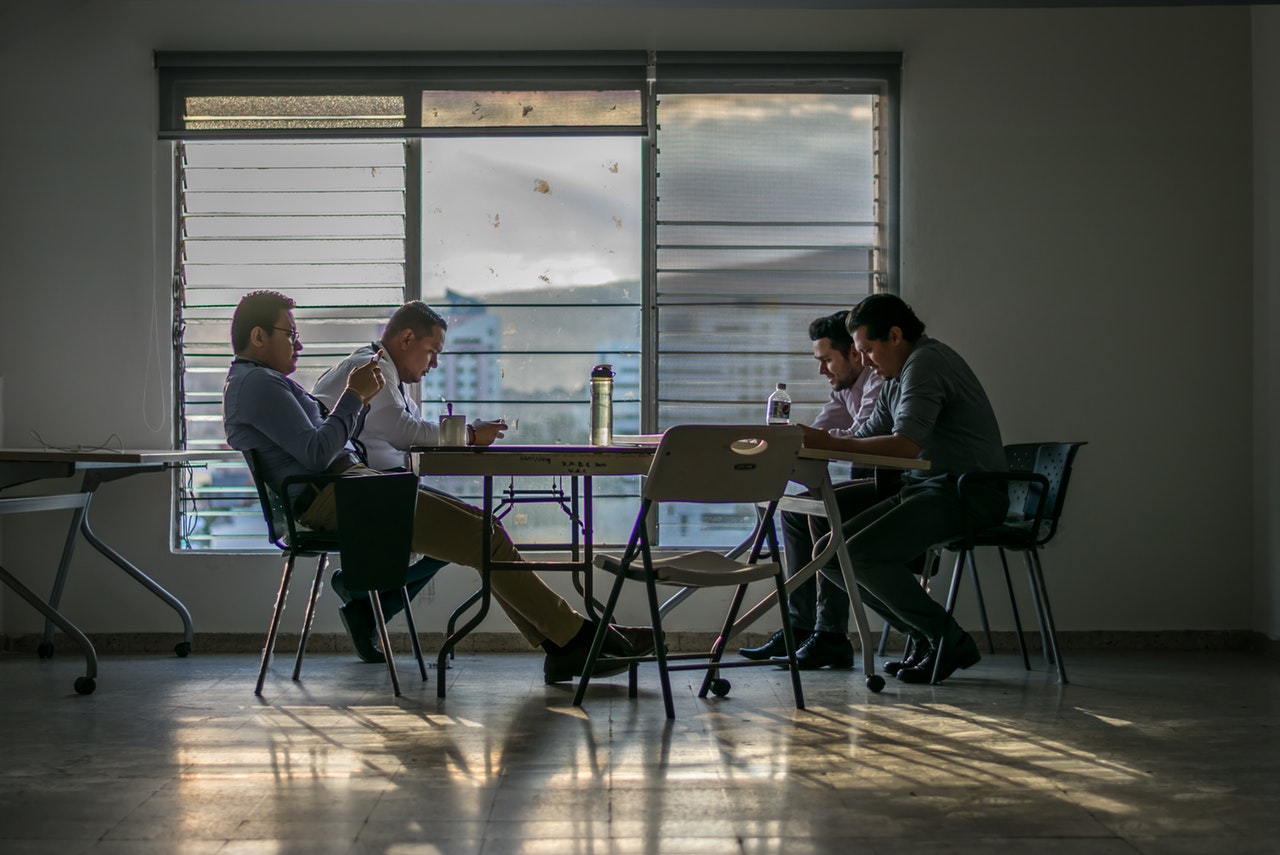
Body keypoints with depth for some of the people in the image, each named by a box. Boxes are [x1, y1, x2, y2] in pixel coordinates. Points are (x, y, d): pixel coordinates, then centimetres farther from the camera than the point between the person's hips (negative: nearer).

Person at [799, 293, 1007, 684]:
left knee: (863, 552, -24)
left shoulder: (926, 362, -13)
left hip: (969, 493, -10)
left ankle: (950, 642, -8)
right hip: (926, 487, 10)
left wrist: (829, 442, -24)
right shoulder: (896, 377, 20)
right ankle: (924, 637, 7)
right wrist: (811, 440, 0)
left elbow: (906, 444, -26)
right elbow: (867, 436, 17)